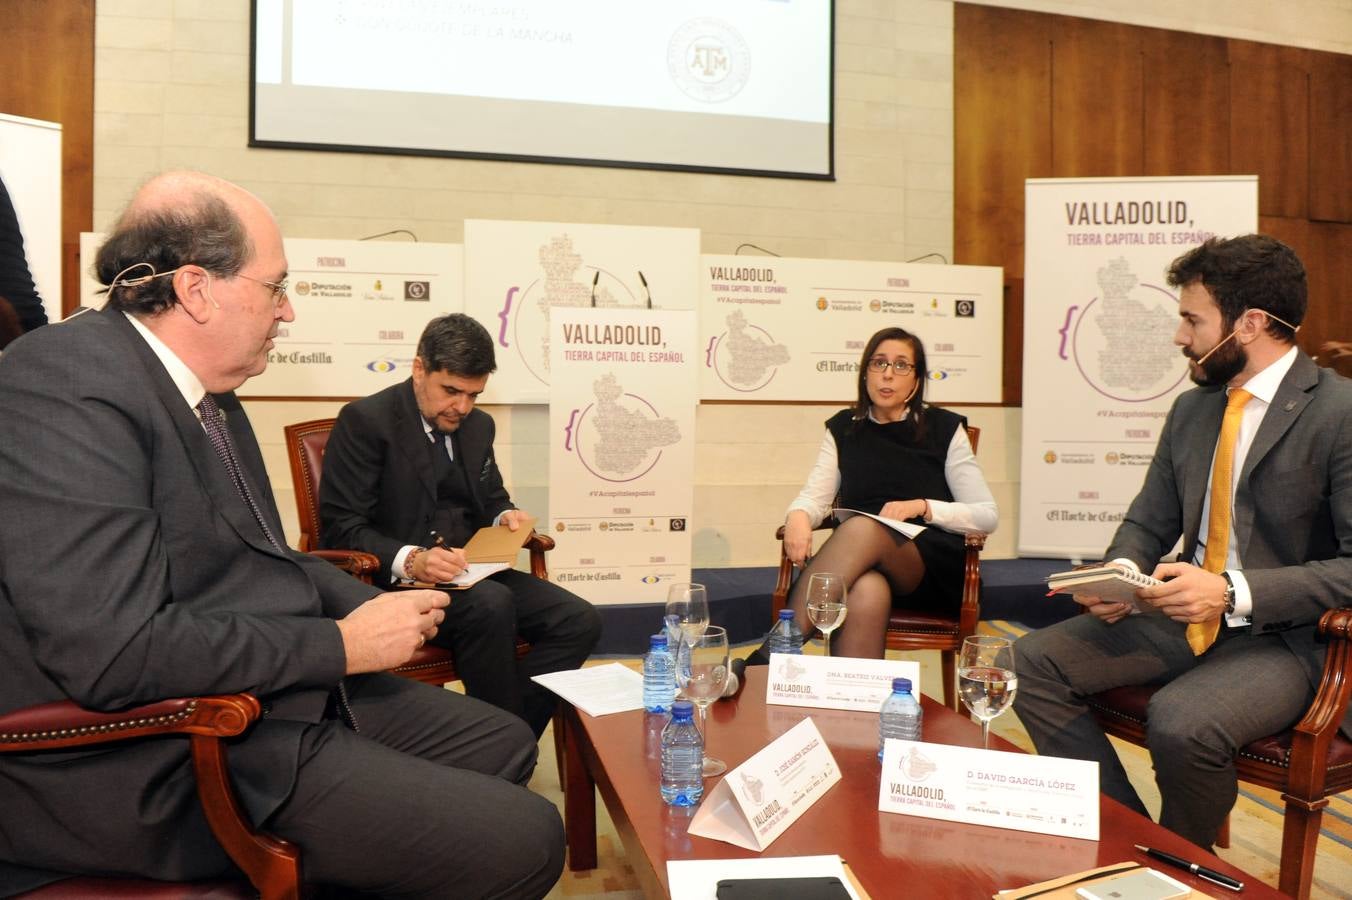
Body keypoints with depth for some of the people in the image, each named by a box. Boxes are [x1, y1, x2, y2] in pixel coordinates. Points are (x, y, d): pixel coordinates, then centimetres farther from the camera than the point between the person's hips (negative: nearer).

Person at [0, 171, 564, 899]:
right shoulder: (67, 387, -20)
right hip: (170, 763, -9)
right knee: (524, 840, -14)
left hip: (281, 693, 9)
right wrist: (341, 645, -19)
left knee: (505, 744, 14)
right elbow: (110, 652, -28)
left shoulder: (204, 389, 7)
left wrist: (376, 608, 3)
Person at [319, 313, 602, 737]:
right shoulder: (364, 420, -7)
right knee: (492, 603, -35)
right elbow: (340, 527, -12)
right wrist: (410, 560, -29)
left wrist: (506, 516, 1)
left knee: (580, 621, -13)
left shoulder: (479, 425, 13)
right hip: (394, 581, -6)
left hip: (467, 573, 7)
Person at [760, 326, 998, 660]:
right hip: (863, 560, 2)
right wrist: (798, 516, -20)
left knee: (863, 528, -36)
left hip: (932, 564, -1)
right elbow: (814, 497, 5)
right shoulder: (843, 428, 15)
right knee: (867, 593, -38)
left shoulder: (944, 428, 7)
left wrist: (922, 507, -14)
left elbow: (988, 515, 3)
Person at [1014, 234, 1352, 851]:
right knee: (1033, 662, -10)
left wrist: (1233, 591, -25)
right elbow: (1149, 522, 15)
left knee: (1181, 723, -34)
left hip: (1287, 635, -6)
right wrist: (1119, 572, -7)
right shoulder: (1191, 409, 11)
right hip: (1186, 616, 7)